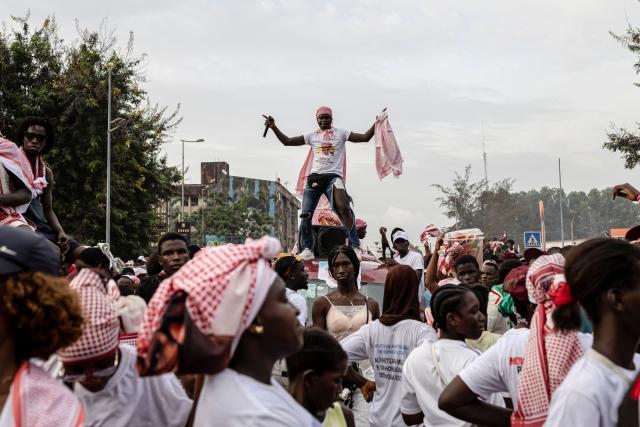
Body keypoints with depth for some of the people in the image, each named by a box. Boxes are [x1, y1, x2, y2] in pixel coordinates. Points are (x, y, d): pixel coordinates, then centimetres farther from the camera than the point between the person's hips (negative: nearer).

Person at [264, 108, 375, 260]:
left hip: (333, 177, -3)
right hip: (314, 177, 4)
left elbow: (365, 137, 2)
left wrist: (377, 123, -10)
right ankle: (307, 249, 9)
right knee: (306, 214, -2)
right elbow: (287, 141, 14)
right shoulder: (312, 136, 16)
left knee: (343, 208, -24)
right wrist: (273, 127, 4)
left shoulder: (341, 133, 9)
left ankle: (355, 246, -19)